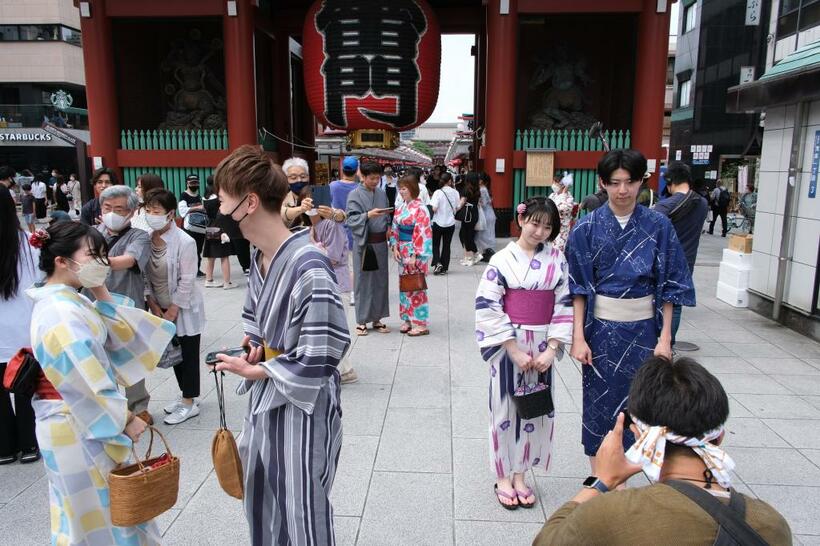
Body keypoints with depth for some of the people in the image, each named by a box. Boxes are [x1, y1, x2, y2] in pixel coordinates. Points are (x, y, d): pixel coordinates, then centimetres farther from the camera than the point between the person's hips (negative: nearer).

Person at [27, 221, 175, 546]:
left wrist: (100, 291, -3)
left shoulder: (68, 302, 5)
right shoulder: (62, 314, -25)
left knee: (95, 505, 25)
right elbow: (87, 384, -26)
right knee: (99, 508, 9)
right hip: (80, 428, -9)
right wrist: (126, 420, -14)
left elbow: (119, 336, 5)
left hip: (79, 420, 9)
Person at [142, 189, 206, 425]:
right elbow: (144, 275, 2)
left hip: (184, 308, -6)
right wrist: (153, 304, -4)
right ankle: (186, 395, 33)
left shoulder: (185, 242, -21)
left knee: (189, 354, 4)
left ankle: (189, 403, 17)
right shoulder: (147, 239, -4)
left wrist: (172, 311, -15)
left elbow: (186, 282, -18)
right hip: (162, 307, 6)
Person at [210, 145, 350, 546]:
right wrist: (255, 347, -1)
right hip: (263, 403, 9)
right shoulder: (259, 259, 2)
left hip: (301, 411, -8)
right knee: (261, 510, 25)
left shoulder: (308, 268, -26)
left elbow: (318, 361, -24)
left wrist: (254, 370, -13)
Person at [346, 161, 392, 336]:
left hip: (380, 243, 5)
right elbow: (351, 219, -10)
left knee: (380, 281, 8)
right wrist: (368, 215, -25)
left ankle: (377, 318, 18)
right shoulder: (355, 195, -3)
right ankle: (361, 320, 10)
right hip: (363, 243, -5)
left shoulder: (382, 194, 12)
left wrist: (388, 228, 0)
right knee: (363, 281, 0)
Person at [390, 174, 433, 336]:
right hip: (402, 251, 8)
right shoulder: (401, 207, 9)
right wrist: (395, 247, 1)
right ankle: (408, 319, 23)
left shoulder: (419, 209, -14)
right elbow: (395, 229, 13)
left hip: (415, 252, -8)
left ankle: (421, 324, 6)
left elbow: (422, 234, -18)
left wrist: (415, 256, -19)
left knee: (416, 287, -3)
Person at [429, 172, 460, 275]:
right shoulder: (455, 193, -4)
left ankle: (437, 263, -7)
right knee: (446, 245, 12)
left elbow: (433, 208, -20)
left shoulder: (438, 192, -14)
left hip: (438, 223, -3)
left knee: (435, 244, 13)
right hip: (450, 223, 3)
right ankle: (444, 268, 16)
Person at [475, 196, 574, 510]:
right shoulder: (502, 260, -7)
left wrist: (552, 348, -9)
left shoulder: (557, 259, 2)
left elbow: (564, 306, 1)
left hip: (543, 348, 3)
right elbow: (487, 307, -11)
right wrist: (514, 350, -14)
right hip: (508, 345, -3)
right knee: (505, 410, 7)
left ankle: (520, 475, 28)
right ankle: (503, 478, 24)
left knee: (534, 410, 11)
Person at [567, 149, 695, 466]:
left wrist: (665, 336, -4)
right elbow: (578, 287, -4)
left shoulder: (658, 226, -2)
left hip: (643, 329, 1)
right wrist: (578, 336, -9)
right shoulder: (587, 227, -4)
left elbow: (670, 285, 0)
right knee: (599, 402, 9)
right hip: (601, 328, 0)